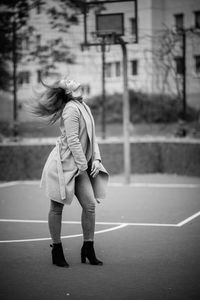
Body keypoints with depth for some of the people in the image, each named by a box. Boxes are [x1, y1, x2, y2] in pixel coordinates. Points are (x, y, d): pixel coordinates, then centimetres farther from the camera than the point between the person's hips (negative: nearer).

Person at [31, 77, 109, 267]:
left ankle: (88, 249, 11)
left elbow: (91, 136, 16)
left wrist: (96, 159, 4)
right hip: (62, 164, -8)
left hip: (79, 166, 8)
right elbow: (73, 140, -19)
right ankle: (57, 250, 15)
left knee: (90, 205, 1)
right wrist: (83, 166, -15)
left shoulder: (84, 107, 12)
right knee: (57, 208, 4)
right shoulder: (71, 109, -15)